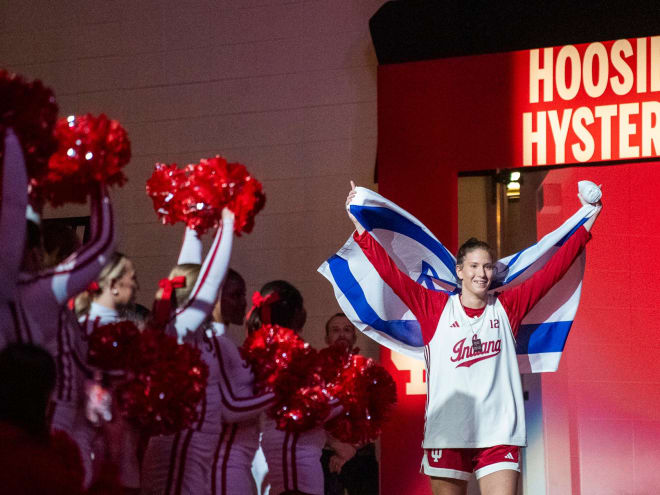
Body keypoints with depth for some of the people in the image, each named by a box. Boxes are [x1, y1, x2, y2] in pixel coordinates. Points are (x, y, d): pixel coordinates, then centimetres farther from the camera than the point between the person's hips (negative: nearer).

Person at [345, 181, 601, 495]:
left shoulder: (507, 307, 9)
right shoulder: (436, 307, 5)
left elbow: (553, 269, 11)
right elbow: (390, 272, 2)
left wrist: (587, 223, 12)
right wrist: (360, 226, 0)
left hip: (498, 434, 0)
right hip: (447, 433, 0)